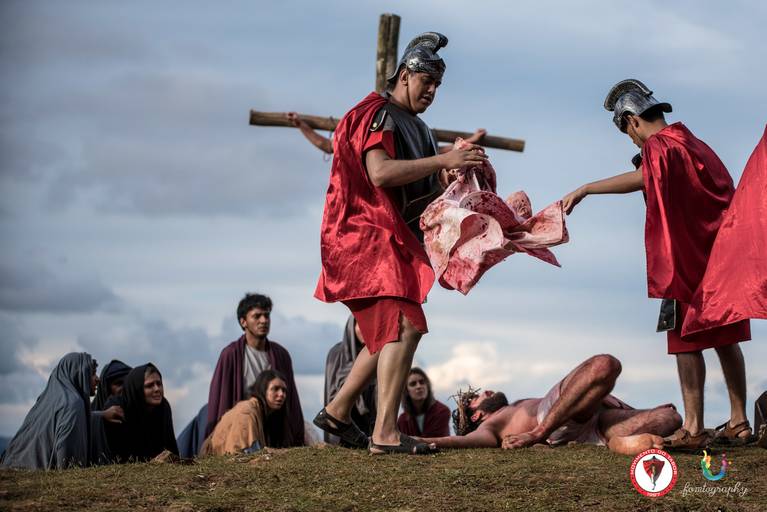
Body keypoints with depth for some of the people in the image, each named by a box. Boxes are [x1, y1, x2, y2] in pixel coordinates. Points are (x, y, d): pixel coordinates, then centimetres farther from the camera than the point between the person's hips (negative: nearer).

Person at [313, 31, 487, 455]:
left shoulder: (415, 127, 22)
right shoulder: (377, 115, -9)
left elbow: (432, 190, 19)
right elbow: (379, 172, -26)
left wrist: (460, 168, 1)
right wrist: (442, 160, -27)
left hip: (394, 241, 10)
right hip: (366, 235, -10)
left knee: (395, 332, 13)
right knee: (405, 326, -20)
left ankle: (337, 412, 22)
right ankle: (385, 434, -25)